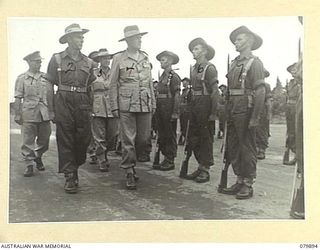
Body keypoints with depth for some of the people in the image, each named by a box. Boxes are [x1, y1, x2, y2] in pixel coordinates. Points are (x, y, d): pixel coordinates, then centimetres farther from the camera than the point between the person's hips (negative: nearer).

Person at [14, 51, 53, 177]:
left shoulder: (46, 77, 11)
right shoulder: (22, 78, 3)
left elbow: (51, 96, 13)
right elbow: (17, 98, 1)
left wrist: (52, 112, 9)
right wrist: (17, 115, -4)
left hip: (45, 114, 3)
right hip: (28, 114, -3)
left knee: (44, 140, 9)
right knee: (28, 141, -1)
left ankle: (38, 157, 34)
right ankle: (28, 165, 10)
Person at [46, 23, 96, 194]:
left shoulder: (88, 62, 13)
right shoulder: (57, 59, 6)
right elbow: (50, 83, 9)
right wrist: (50, 108, 8)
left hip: (82, 103, 3)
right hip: (63, 101, -2)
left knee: (84, 138, 1)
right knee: (65, 139, -3)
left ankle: (74, 167, 25)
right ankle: (69, 176, 4)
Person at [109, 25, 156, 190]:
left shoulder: (145, 58, 14)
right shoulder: (118, 59, 2)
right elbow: (113, 84, 2)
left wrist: (153, 103, 13)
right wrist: (114, 106, -4)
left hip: (145, 105, 4)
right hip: (126, 105, -4)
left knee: (144, 139, 6)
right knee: (128, 140, -2)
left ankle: (129, 161, 31)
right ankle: (129, 173, 10)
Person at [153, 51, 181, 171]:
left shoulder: (174, 77, -9)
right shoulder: (162, 76, 16)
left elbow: (177, 96, -14)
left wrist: (175, 113, -19)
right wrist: (156, 109, 12)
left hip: (169, 109, -8)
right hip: (160, 109, 8)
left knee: (170, 136, 0)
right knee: (162, 135, 11)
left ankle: (170, 161, 7)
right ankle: (165, 158, 20)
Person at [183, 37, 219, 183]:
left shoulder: (210, 68, -9)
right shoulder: (194, 68, 14)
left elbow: (215, 92, -13)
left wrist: (213, 113, -17)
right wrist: (191, 106, 12)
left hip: (205, 104, -8)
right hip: (194, 104, 8)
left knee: (205, 138, 1)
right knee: (192, 138, 10)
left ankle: (205, 171, 12)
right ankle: (201, 167, 23)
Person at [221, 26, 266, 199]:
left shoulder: (254, 63, -6)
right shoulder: (234, 63, 16)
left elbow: (260, 92, -13)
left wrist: (254, 118, -19)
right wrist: (227, 112, 12)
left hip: (246, 112, -8)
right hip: (232, 113, 8)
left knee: (247, 149, 0)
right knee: (233, 149, 11)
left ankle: (248, 185, 10)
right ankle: (240, 181, 22)